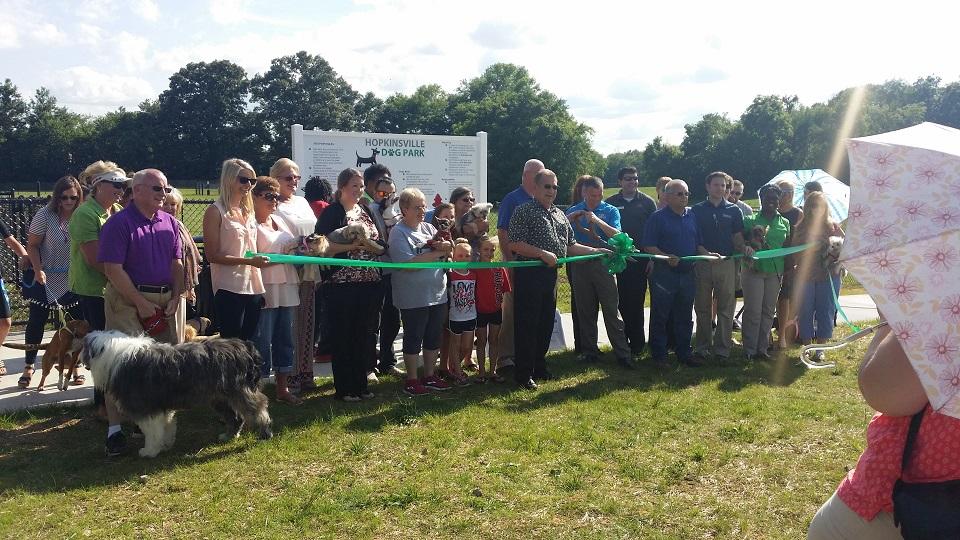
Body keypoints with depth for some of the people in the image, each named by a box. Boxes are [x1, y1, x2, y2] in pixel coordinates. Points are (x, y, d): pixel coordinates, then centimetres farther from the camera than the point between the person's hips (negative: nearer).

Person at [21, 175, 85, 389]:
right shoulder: (44, 215, -11)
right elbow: (32, 245, -6)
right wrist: (38, 270, -18)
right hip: (46, 280, -1)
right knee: (36, 322, 5)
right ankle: (28, 367, 18)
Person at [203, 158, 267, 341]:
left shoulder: (248, 211, 16)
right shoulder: (215, 211, -6)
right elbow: (212, 255, -12)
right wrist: (249, 261, -19)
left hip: (253, 288, 7)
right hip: (229, 289, -7)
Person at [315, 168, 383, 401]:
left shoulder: (366, 211, 15)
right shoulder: (332, 213, -4)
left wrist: (369, 245, 0)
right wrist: (350, 246, -21)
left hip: (368, 284, 6)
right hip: (341, 284, -6)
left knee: (363, 336, 11)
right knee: (343, 337, 3)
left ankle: (360, 384, 23)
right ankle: (344, 389, 13)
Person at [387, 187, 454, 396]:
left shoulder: (429, 228, 11)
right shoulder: (399, 233, -10)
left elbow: (450, 251, 10)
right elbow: (409, 263, -21)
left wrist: (445, 246, -15)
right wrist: (438, 252, -13)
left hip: (438, 294, 7)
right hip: (414, 298, -7)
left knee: (433, 337, 14)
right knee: (413, 339, 4)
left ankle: (429, 376, 28)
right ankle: (411, 380, 16)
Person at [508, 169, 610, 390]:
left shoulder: (560, 215, 18)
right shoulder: (523, 212, -6)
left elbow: (570, 246, 21)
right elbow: (514, 244, -15)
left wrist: (594, 250, 10)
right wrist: (543, 253, -21)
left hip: (550, 274, 7)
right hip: (529, 274, -7)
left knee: (546, 324, 13)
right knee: (527, 324, -3)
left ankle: (539, 368, 27)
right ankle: (524, 374, 6)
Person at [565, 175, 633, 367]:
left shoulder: (611, 211, 6)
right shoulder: (574, 211, 11)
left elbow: (617, 235, -9)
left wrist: (597, 221, -20)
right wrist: (569, 219, -14)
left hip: (603, 263, -2)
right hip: (580, 265, 2)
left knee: (612, 310, -4)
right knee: (585, 311, 8)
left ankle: (623, 353, 0)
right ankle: (589, 351, 19)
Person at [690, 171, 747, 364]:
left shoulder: (734, 210, 7)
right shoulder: (697, 209, 4)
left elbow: (738, 238, 6)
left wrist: (744, 249, -15)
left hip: (727, 263, 1)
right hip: (702, 264, -1)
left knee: (726, 308, 3)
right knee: (702, 308, 7)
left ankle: (722, 348, 10)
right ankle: (702, 347, 15)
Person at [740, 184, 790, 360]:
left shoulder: (784, 223, 11)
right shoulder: (751, 220, 1)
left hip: (775, 272, 4)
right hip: (754, 270, -4)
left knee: (768, 311, 8)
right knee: (753, 311, -4)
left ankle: (762, 348, 16)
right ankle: (749, 349, 3)